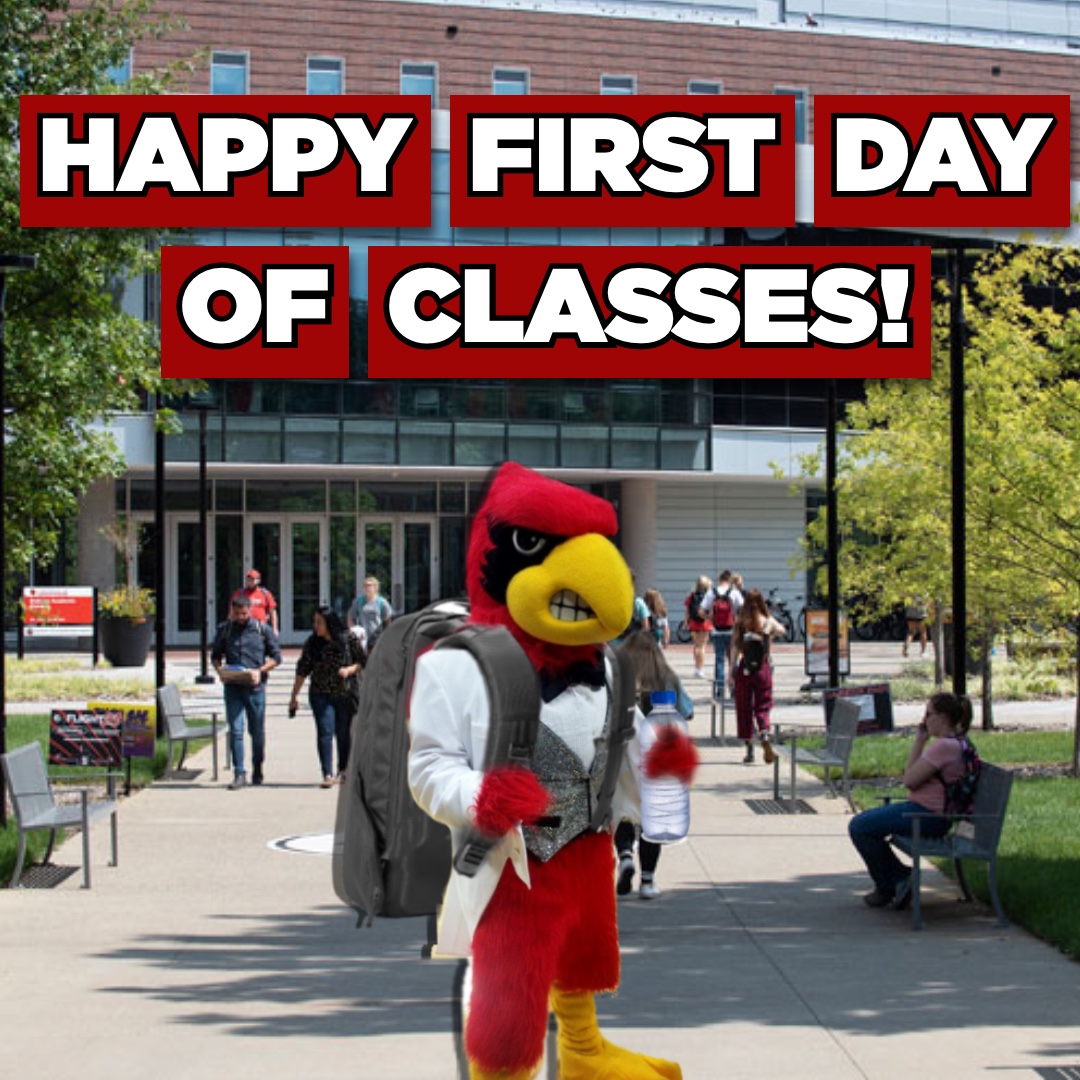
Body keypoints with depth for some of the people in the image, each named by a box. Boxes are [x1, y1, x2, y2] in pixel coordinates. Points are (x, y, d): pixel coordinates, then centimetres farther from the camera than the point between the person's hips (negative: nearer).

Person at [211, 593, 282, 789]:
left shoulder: (263, 629, 3)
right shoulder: (224, 629, 7)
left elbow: (276, 656, 6)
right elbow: (215, 655, 17)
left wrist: (260, 670, -10)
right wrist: (219, 669, -5)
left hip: (255, 686, 0)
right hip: (232, 687, 1)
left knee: (257, 731, 8)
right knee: (235, 730, -7)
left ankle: (257, 769, 25)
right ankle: (239, 773, -5)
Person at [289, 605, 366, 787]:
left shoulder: (349, 640, -6)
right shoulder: (312, 643, -1)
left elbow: (363, 662, 2)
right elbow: (302, 670, 4)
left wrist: (349, 670, -18)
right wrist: (294, 696, 4)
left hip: (346, 695, -1)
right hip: (321, 695, 1)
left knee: (344, 734, 8)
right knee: (325, 733, -9)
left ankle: (343, 771, 28)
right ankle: (327, 774, -11)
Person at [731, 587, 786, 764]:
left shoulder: (739, 624, -4)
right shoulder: (768, 622, -4)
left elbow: (734, 649, -5)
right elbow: (782, 631, 16)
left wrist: (732, 671, -1)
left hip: (744, 668, 0)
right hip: (763, 668, 0)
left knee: (744, 708, 9)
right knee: (763, 706, 8)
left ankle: (749, 750, 10)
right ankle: (765, 736, -20)